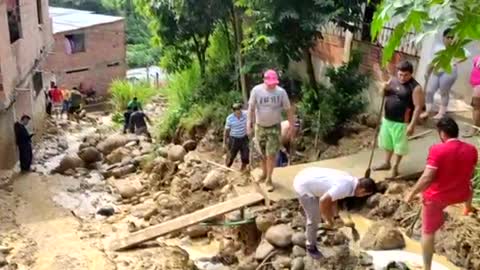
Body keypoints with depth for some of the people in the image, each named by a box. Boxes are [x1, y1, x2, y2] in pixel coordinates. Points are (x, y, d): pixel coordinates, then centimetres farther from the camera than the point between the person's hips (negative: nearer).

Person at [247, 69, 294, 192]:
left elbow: (288, 109, -6)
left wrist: (292, 126, -7)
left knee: (271, 154, -4)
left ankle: (269, 179, 9)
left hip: (274, 127, -1)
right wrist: (249, 123, -17)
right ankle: (264, 173, 36)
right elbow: (251, 108, -9)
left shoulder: (281, 92, -13)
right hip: (260, 126, 1)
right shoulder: (256, 90, -13)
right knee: (262, 153, 14)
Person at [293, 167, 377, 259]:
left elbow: (332, 197, 17)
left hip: (308, 177, 9)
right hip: (303, 185, -9)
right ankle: (311, 247, 19)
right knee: (314, 219, 0)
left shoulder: (350, 180, 3)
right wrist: (329, 220, -12)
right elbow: (323, 201, -26)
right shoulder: (345, 187, -27)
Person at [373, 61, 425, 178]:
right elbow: (384, 95, 14)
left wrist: (412, 124, -21)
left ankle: (395, 168, 21)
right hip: (387, 119, 7)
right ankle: (386, 163, 38)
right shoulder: (393, 81, 3)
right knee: (387, 142, 21)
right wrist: (384, 89, -11)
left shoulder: (415, 87, -17)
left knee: (399, 145, 7)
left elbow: (418, 107, -17)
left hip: (401, 122, -6)